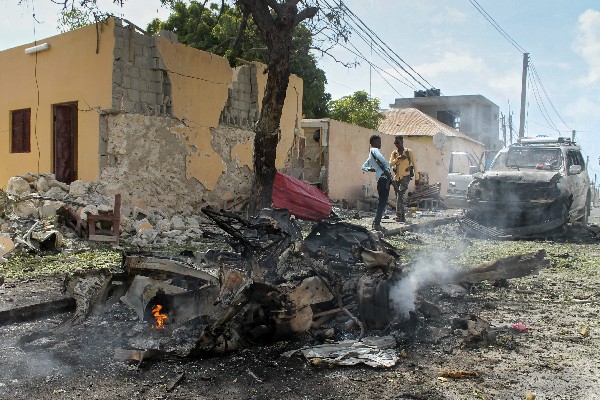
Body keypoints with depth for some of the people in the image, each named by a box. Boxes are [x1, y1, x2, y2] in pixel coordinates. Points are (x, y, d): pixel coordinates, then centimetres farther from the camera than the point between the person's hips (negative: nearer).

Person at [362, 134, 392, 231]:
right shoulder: (374, 150, -5)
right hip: (384, 178, -10)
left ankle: (376, 222, 20)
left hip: (380, 179, 10)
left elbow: (364, 167, 30)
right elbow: (383, 160, -22)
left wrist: (370, 169, 13)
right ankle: (377, 223, -11)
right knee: (383, 202, -10)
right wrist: (387, 168, -5)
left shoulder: (371, 155, 24)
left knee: (382, 202, 15)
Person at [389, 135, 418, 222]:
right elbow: (390, 164, -4)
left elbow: (414, 165, 4)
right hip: (397, 177, 5)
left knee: (400, 194, -21)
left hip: (406, 176, -5)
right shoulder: (394, 153, 9)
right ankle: (402, 217, 17)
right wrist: (398, 158, -20)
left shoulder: (409, 152, 0)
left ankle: (399, 216, -23)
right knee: (399, 197, 8)